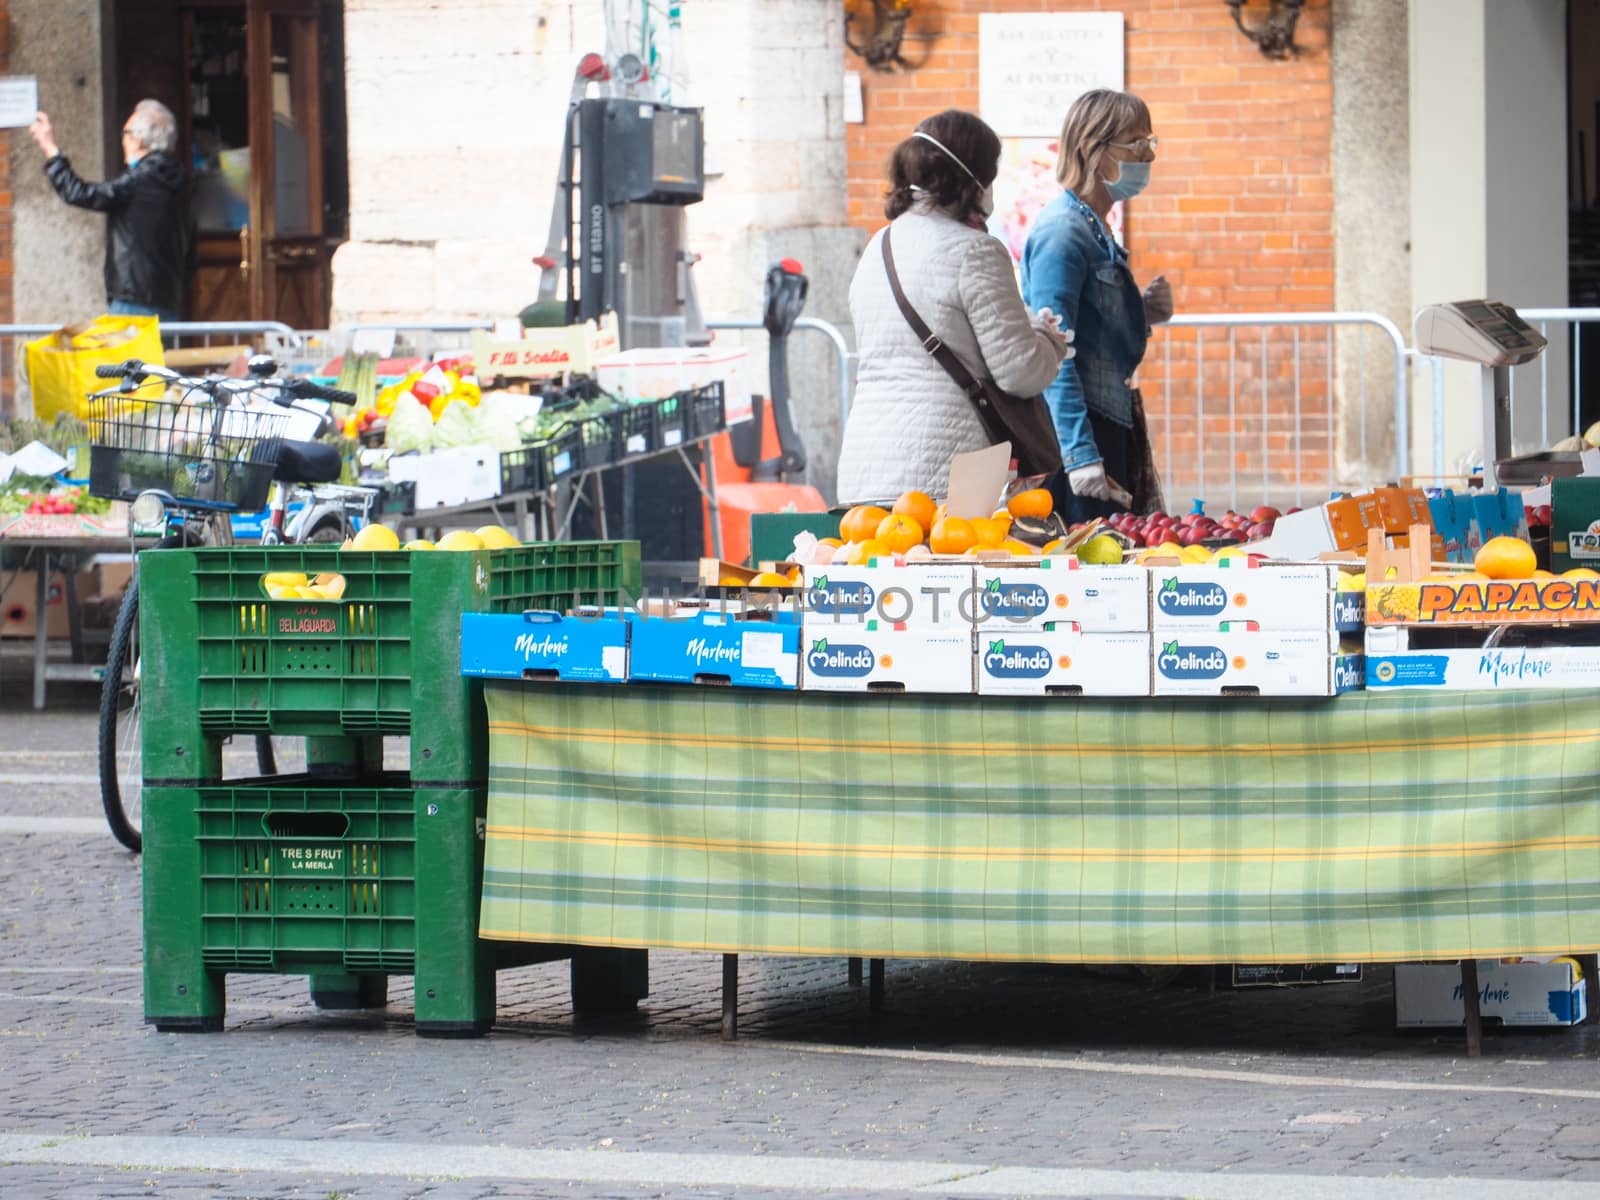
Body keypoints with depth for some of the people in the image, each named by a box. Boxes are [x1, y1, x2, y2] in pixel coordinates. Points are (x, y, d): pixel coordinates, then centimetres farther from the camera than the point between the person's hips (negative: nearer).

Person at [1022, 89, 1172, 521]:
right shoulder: (1063, 232, -14)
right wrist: (1080, 455, -26)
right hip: (1080, 432, -10)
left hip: (1113, 430, 10)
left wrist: (1142, 314, 5)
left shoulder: (1095, 229, 15)